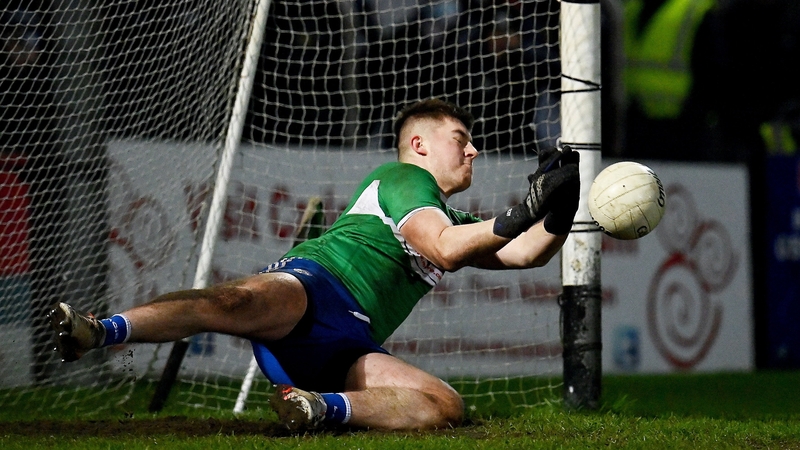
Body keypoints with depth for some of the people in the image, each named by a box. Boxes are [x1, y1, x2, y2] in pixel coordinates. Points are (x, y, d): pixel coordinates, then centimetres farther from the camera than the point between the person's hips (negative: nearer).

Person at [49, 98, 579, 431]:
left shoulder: (454, 221, 38)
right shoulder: (404, 177, 13)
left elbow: (523, 253, 31)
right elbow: (442, 247, -4)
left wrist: (558, 215, 11)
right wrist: (520, 215, -9)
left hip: (346, 350, 7)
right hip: (312, 282, -7)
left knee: (447, 406, -18)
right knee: (240, 303, -41)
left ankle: (320, 406, -31)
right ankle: (97, 332, -52)